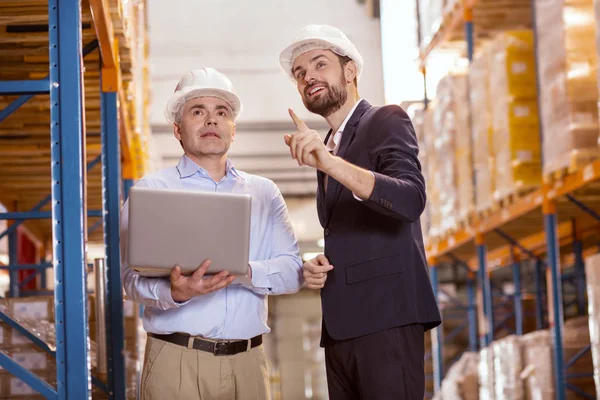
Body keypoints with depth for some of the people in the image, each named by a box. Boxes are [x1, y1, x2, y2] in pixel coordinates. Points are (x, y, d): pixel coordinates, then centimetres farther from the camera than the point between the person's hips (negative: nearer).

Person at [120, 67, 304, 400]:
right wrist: (175, 293, -26)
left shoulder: (264, 193, 13)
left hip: (248, 360, 3)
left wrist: (246, 272, -16)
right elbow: (134, 277, -6)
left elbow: (292, 271, 3)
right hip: (177, 360, -3)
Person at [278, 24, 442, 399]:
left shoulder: (387, 121, -1)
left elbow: (411, 200, -19)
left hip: (385, 315, -7)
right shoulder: (328, 146, 22)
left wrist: (330, 162, -30)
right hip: (342, 322, 7)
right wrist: (317, 266, 5)